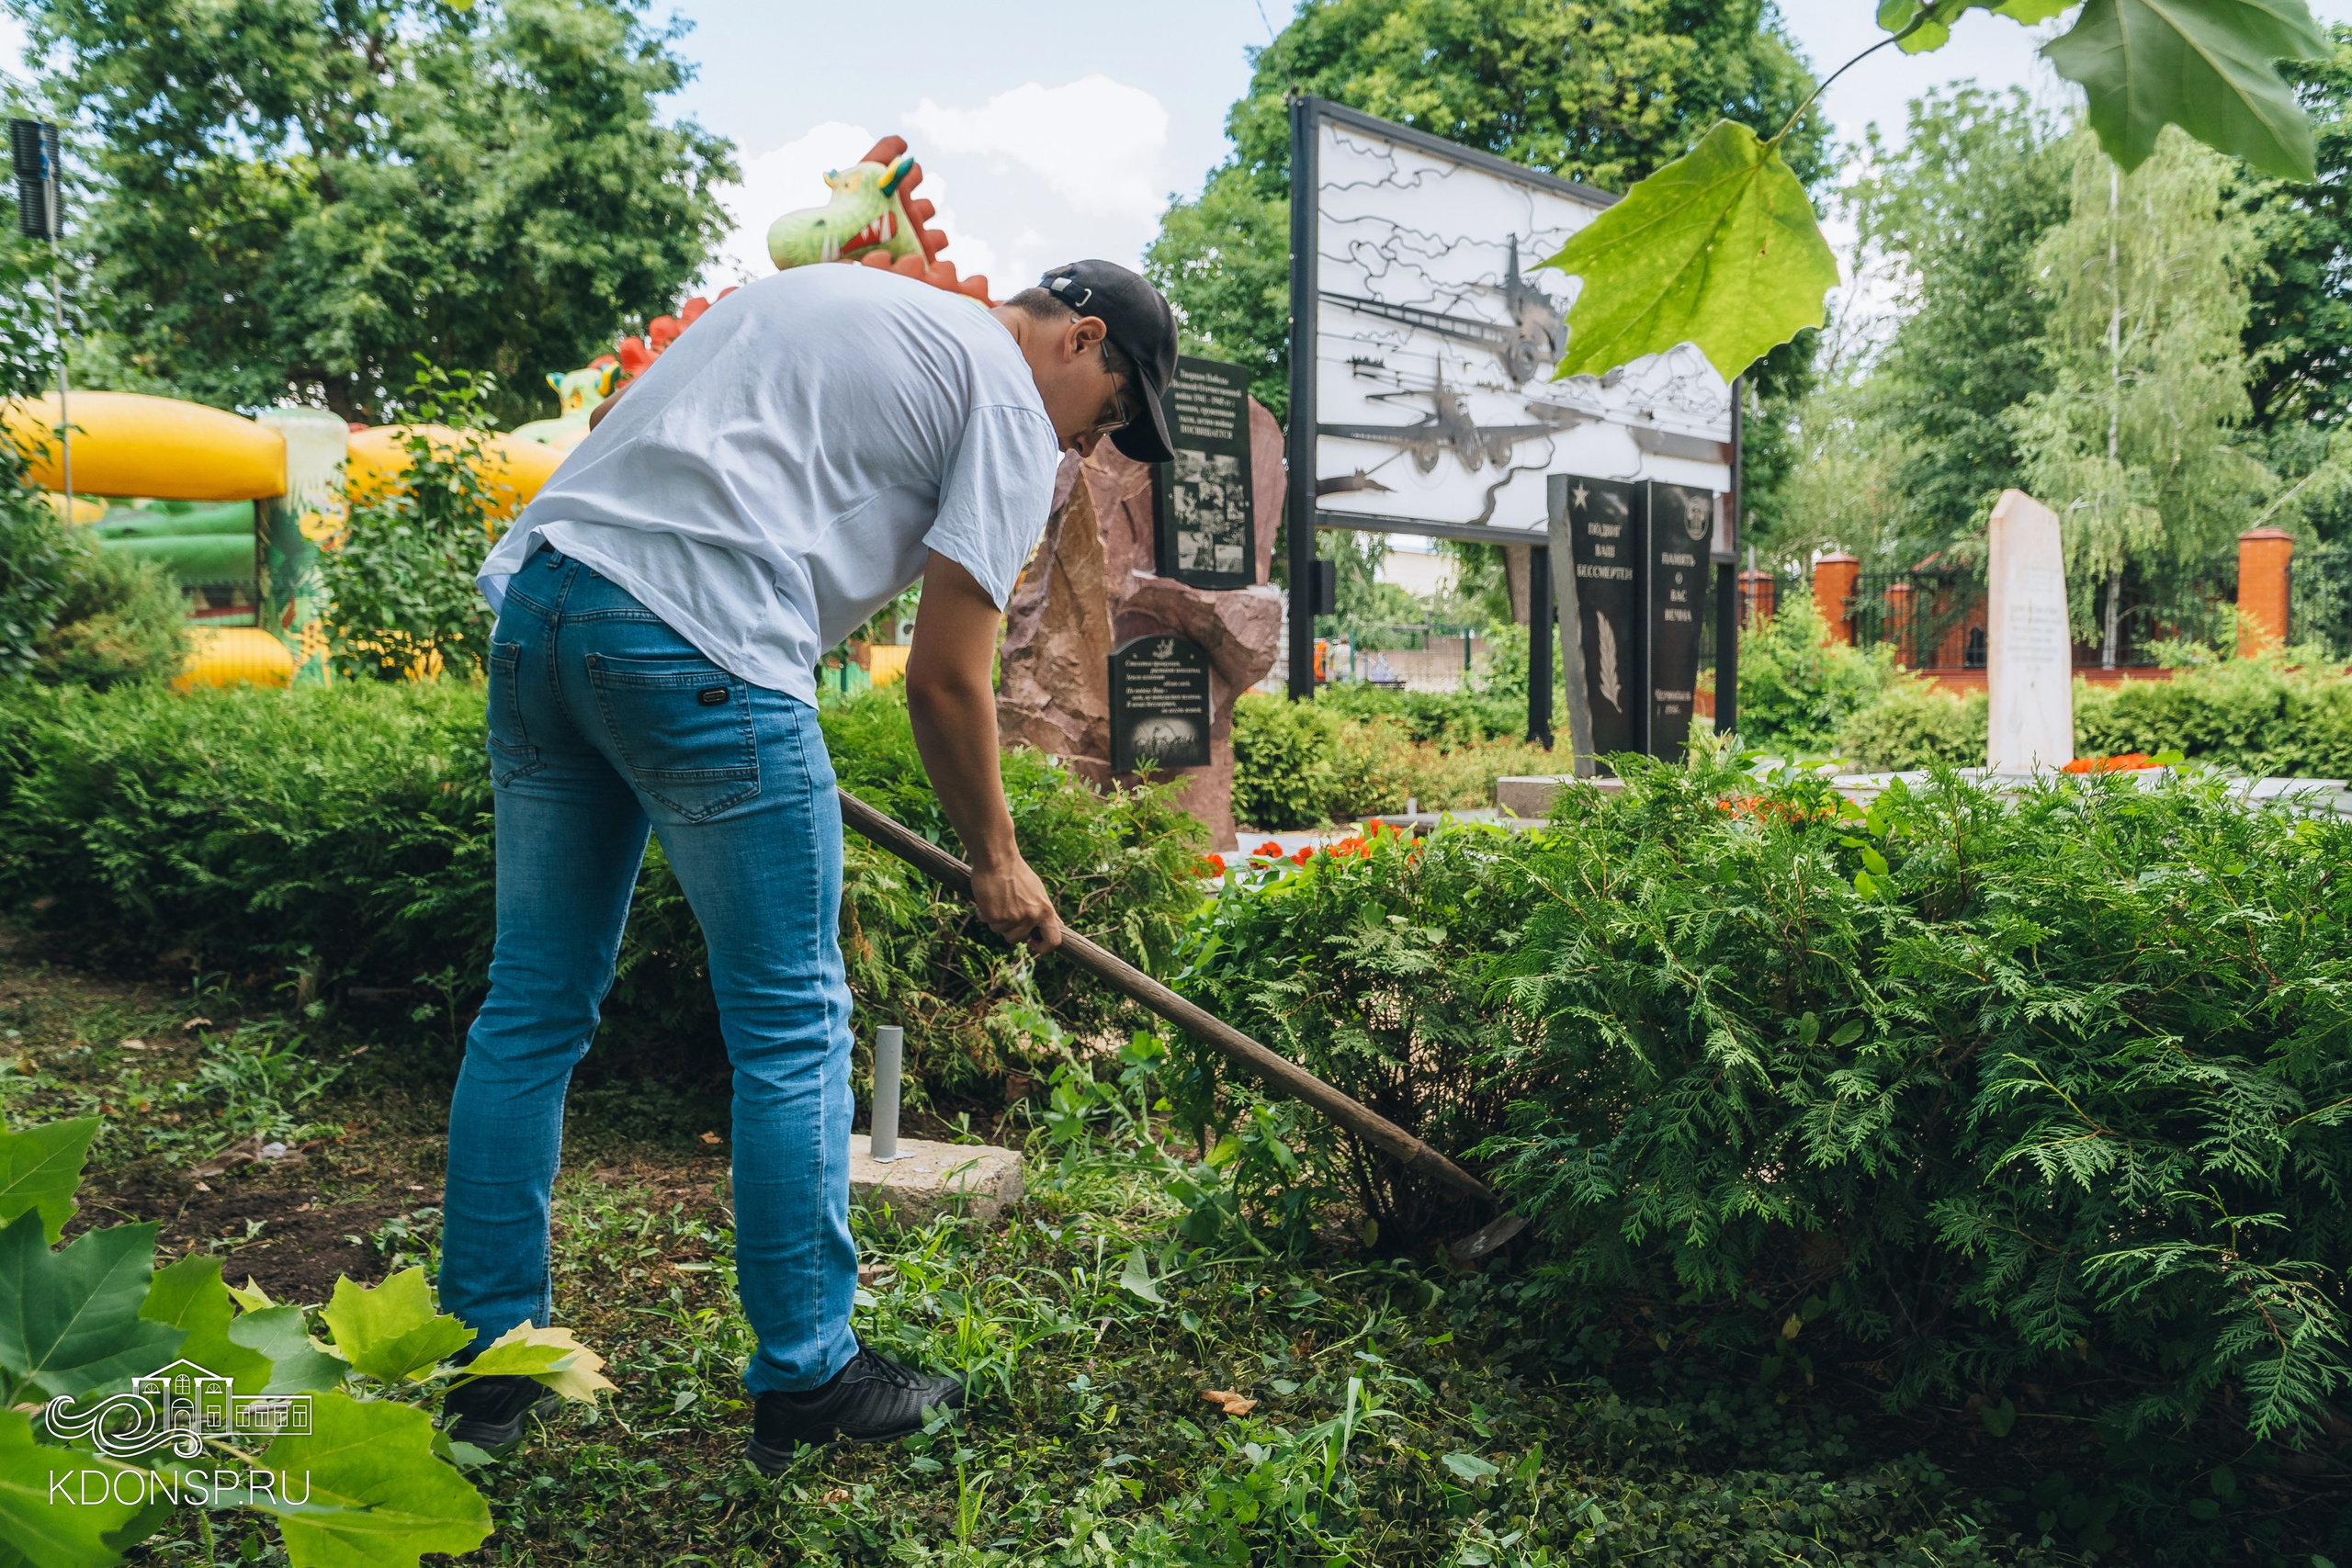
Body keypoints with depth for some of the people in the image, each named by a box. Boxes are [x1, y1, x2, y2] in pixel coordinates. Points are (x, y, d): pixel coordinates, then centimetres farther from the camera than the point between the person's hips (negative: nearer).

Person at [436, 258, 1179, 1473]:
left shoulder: (821, 289, 29)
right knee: (792, 1026, 3)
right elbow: (944, 679, -2)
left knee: (532, 1006, 14)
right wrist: (996, 860, 11)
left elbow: (624, 429, 27)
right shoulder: (1009, 401, 4)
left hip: (538, 598, 9)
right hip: (698, 648, -8)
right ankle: (807, 1381, 14)